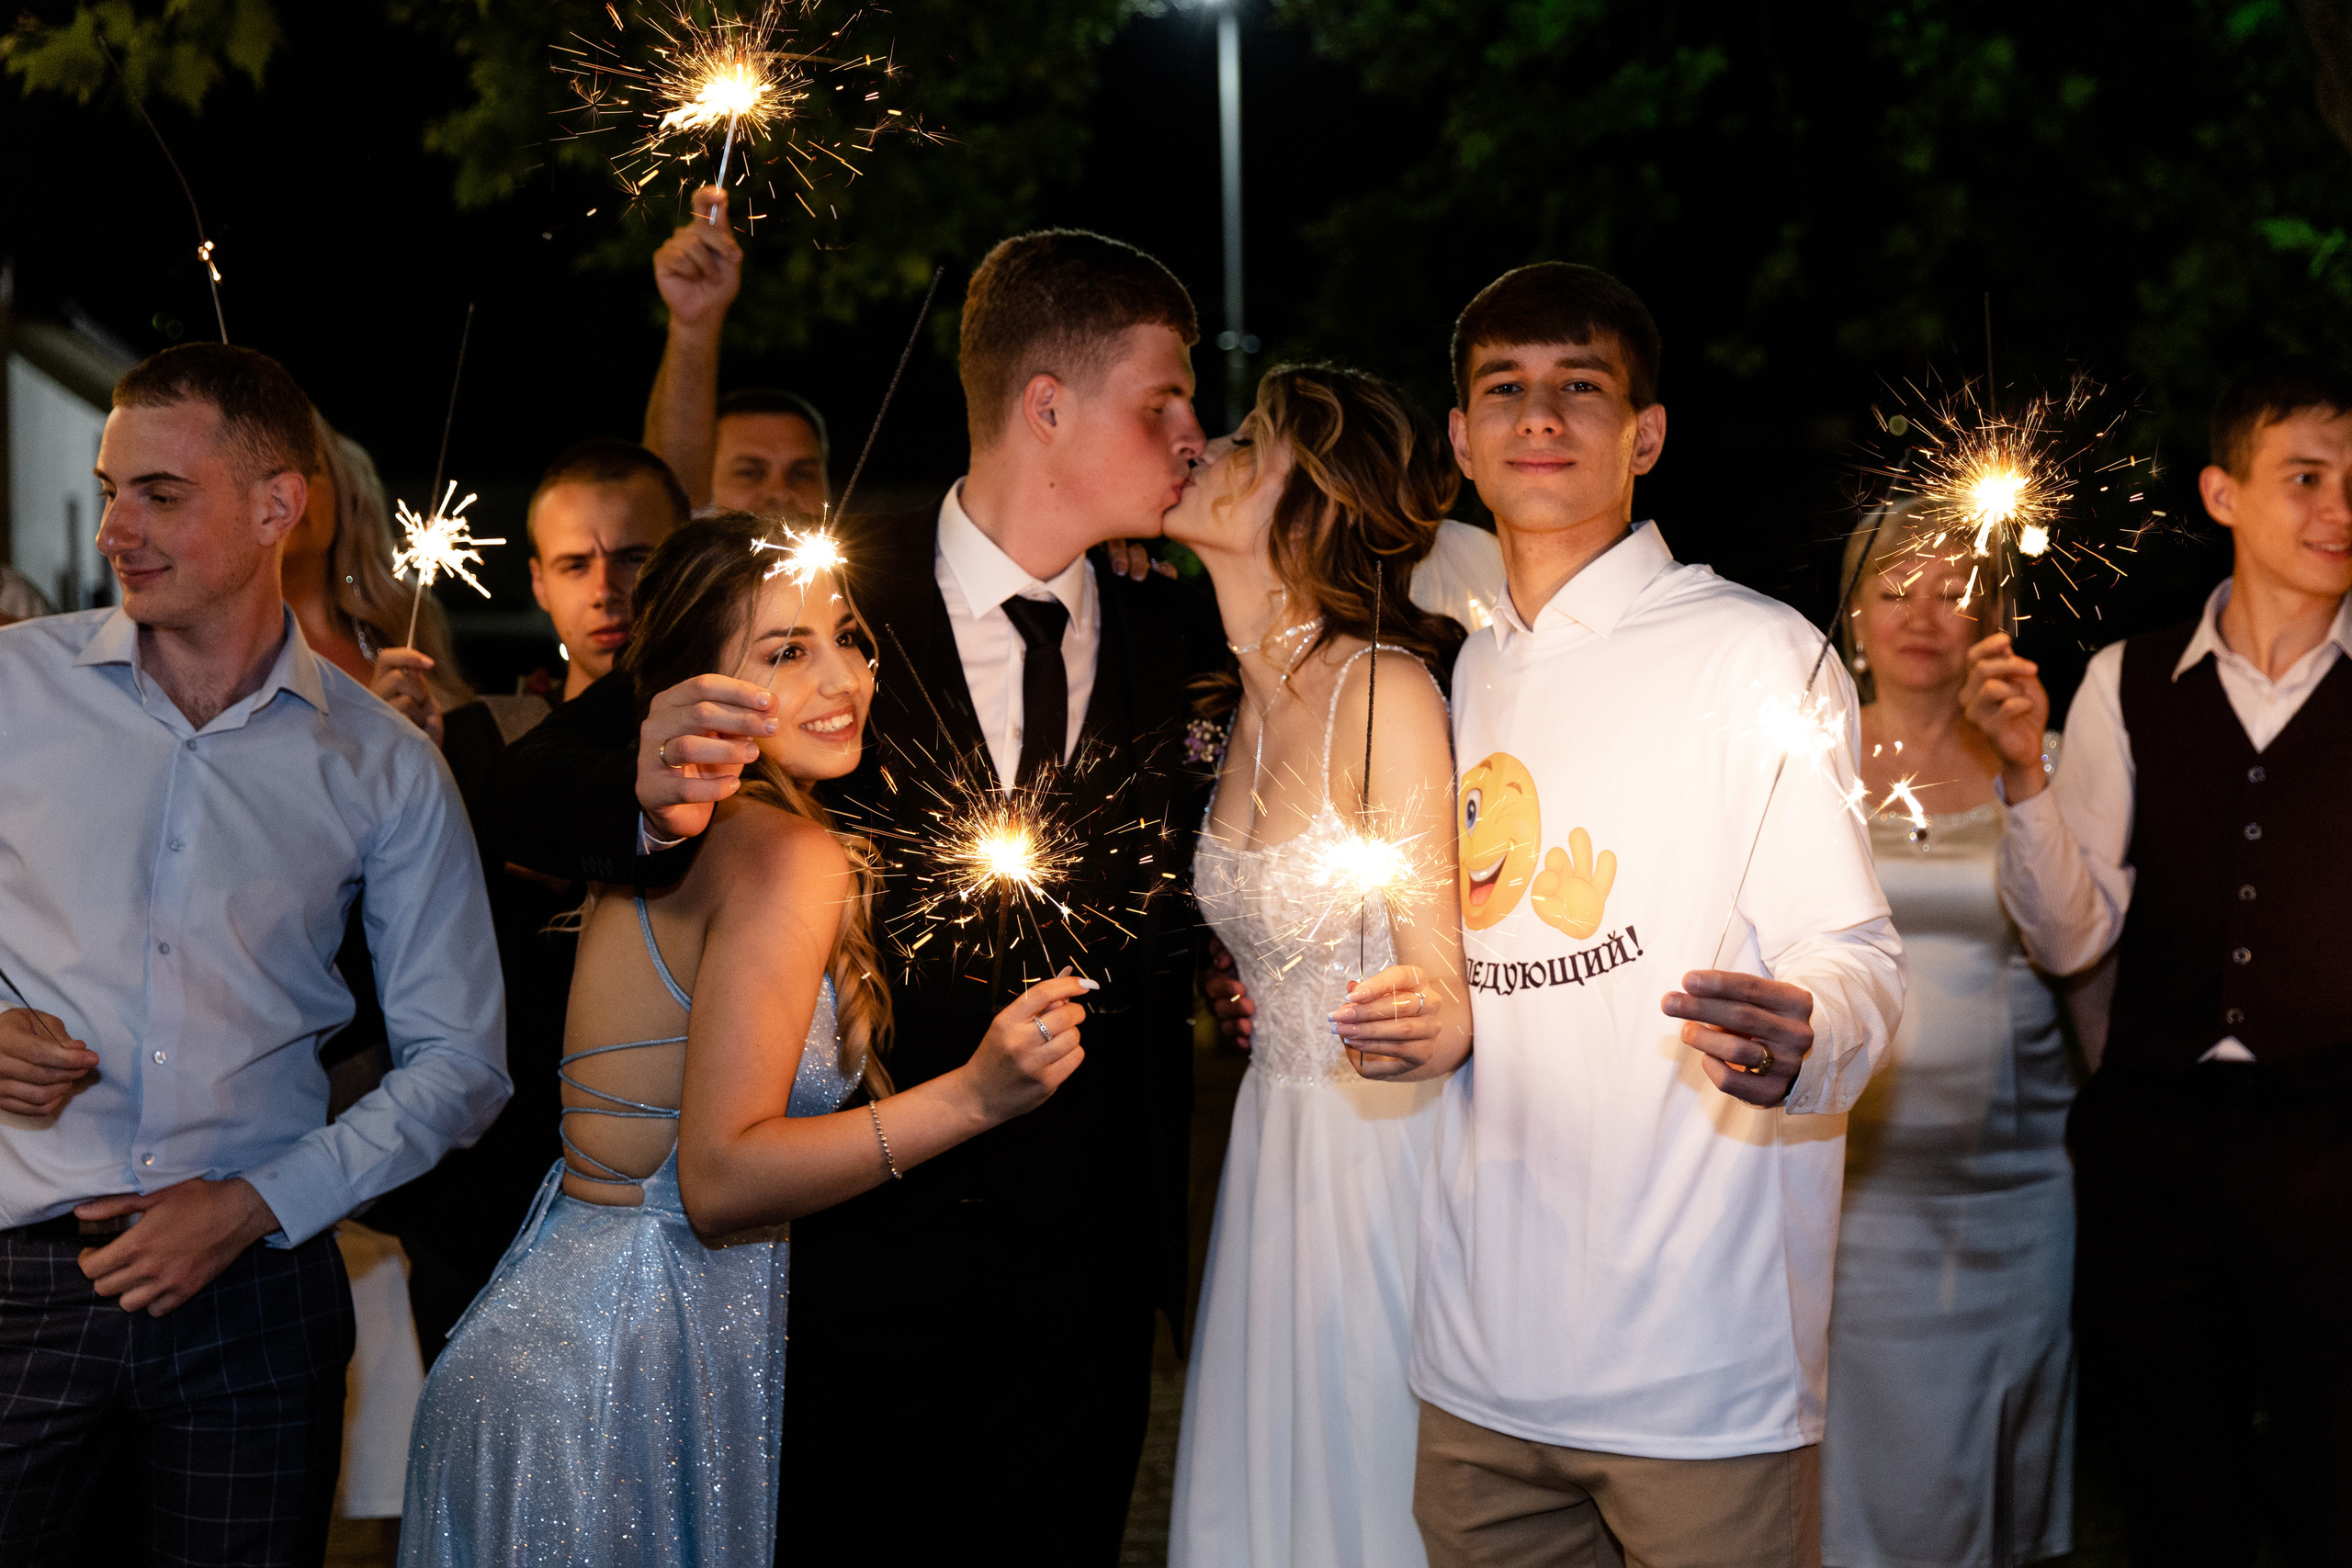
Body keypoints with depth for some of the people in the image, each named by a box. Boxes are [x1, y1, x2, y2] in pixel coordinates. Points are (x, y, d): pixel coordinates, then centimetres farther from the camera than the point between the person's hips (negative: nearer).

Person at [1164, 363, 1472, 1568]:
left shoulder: (1386, 689, -19)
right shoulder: (1246, 698, 6)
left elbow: (1441, 986, -19)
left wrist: (1425, 1028, -38)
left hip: (1380, 1144, -7)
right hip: (1276, 1140, 8)